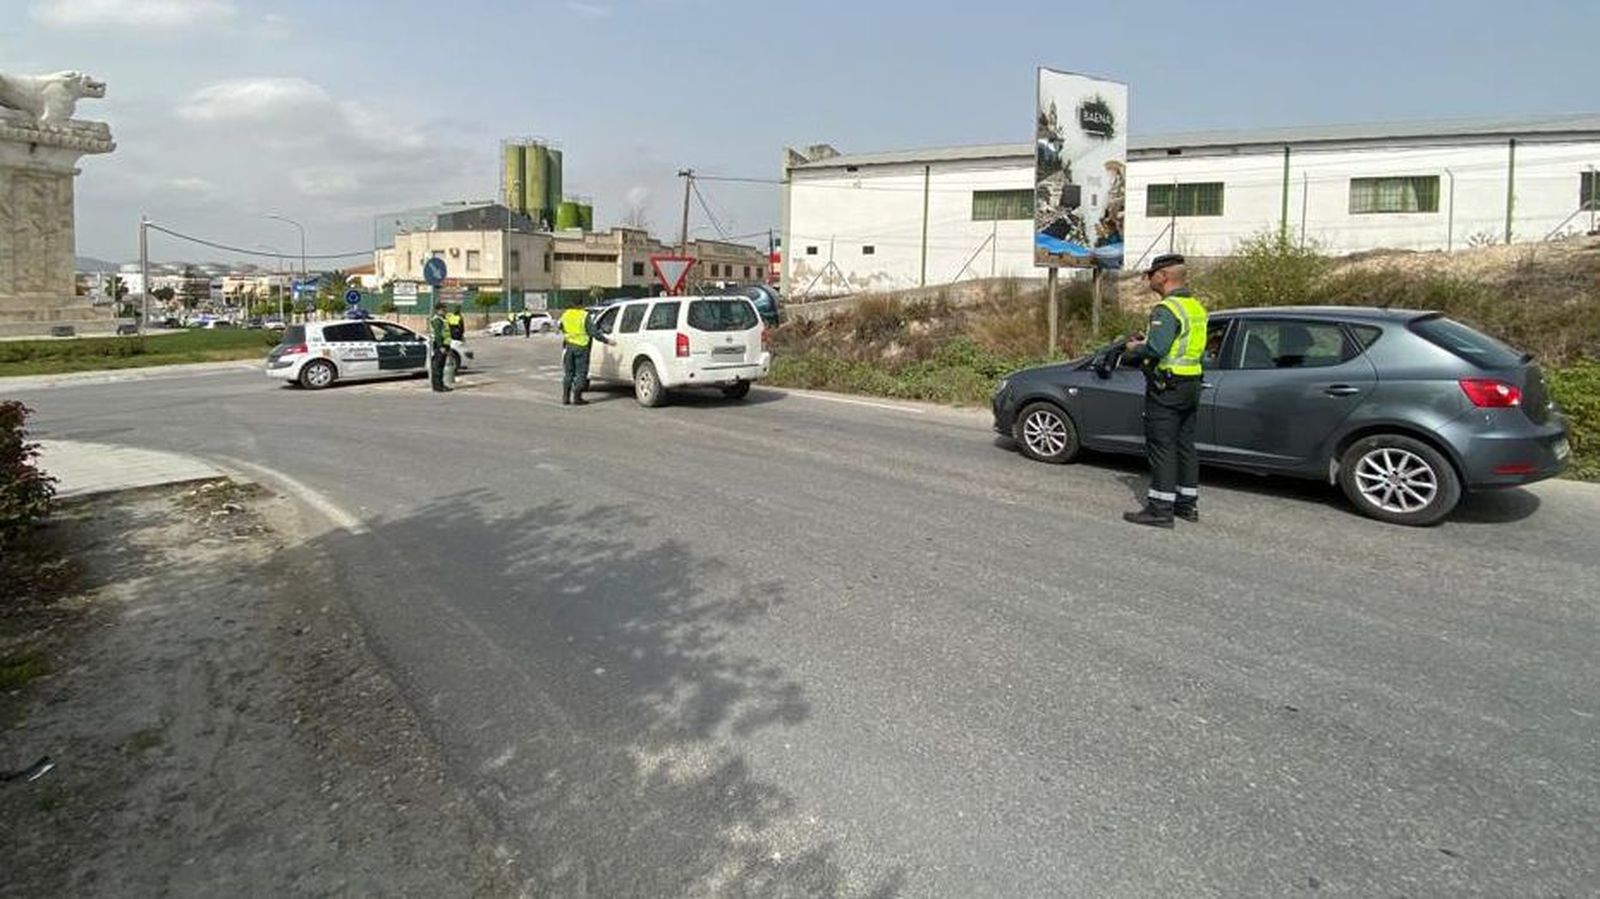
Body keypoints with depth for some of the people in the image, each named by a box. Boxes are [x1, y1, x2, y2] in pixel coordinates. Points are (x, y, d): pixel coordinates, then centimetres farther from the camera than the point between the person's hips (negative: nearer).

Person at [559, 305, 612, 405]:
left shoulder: (565, 314, 4)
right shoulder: (585, 316, -12)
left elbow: (560, 328, 14)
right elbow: (593, 332, -14)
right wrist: (607, 340, -8)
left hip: (568, 346, 5)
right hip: (581, 347, -5)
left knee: (568, 373, 12)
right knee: (580, 373, 2)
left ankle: (565, 398, 12)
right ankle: (577, 398, 0)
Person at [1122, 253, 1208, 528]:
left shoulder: (1167, 309, -18)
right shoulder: (1196, 307, 13)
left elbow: (1156, 349, -28)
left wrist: (1134, 348, -7)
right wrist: (1147, 339, 15)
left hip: (1166, 387, -9)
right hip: (1191, 384, 10)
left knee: (1161, 448, -5)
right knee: (1185, 445, 15)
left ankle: (1160, 509, -2)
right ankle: (1187, 504, 23)